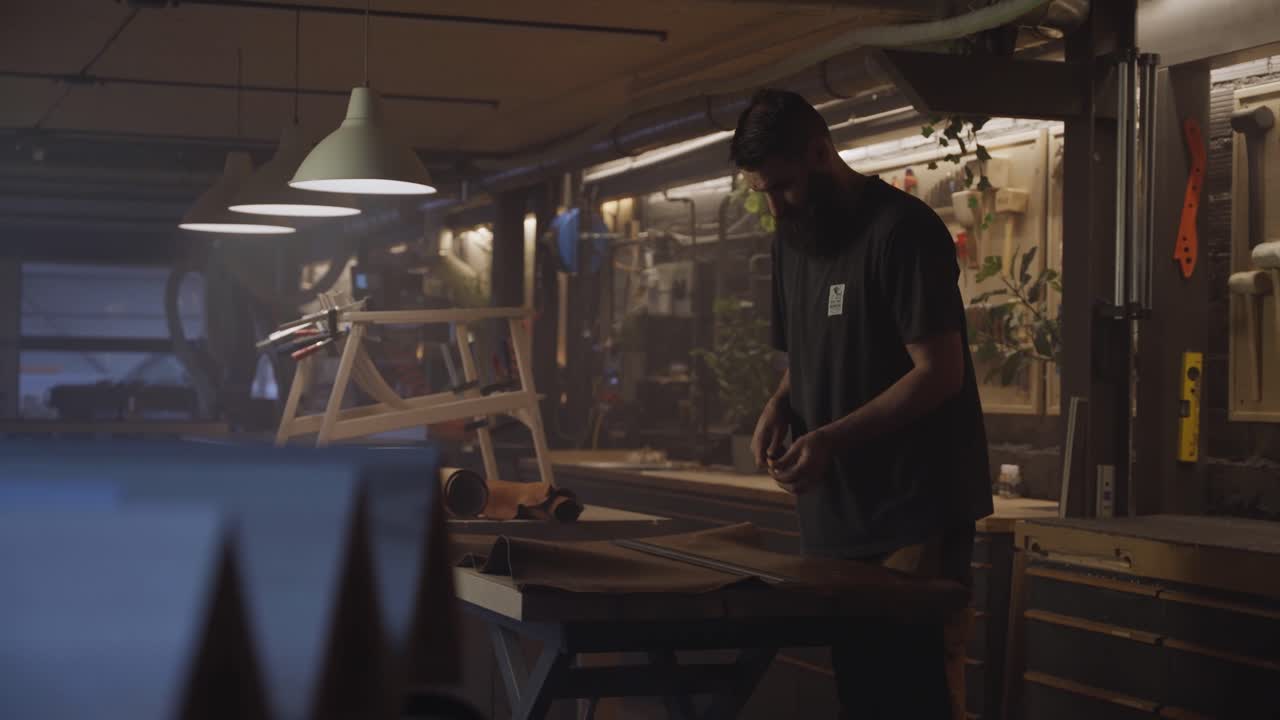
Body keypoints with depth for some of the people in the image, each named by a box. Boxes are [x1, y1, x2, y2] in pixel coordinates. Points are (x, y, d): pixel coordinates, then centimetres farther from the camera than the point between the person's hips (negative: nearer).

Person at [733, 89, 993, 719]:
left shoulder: (901, 230, -12)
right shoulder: (792, 240, 14)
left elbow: (939, 371, -15)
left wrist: (833, 439, -21)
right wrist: (781, 404, 2)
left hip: (915, 509, -7)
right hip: (835, 513, 7)